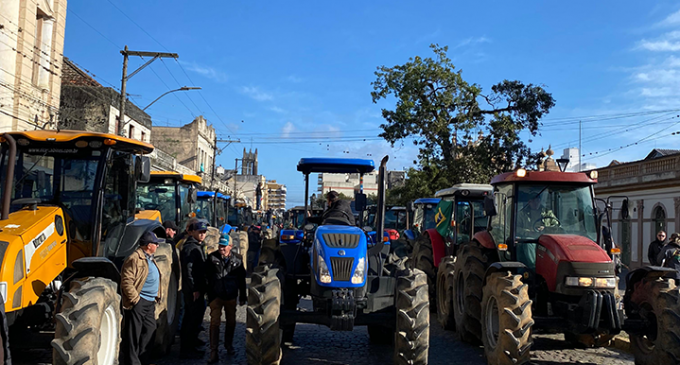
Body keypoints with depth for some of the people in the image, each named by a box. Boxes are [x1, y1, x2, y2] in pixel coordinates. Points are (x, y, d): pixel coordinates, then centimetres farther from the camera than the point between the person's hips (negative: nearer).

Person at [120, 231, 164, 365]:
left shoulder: (150, 259, 18)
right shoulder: (134, 259, -14)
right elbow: (126, 281, -20)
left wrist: (156, 297, 19)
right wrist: (135, 299, -20)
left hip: (150, 303, 10)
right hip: (138, 302, -10)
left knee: (149, 330, 15)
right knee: (133, 334, -2)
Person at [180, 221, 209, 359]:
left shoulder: (197, 246, 15)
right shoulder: (190, 247, -17)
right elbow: (188, 270, -23)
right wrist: (195, 289, -22)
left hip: (195, 288, 10)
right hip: (193, 289, -10)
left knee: (190, 316, 20)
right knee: (195, 317, -7)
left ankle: (187, 342, 33)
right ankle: (187, 349, -1)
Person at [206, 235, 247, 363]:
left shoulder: (237, 259, 0)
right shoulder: (212, 258, -5)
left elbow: (242, 280, 7)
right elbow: (207, 278, -2)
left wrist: (242, 297, 8)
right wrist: (209, 296, -5)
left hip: (231, 296, 2)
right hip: (216, 296, -2)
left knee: (231, 321, 15)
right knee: (215, 322, -6)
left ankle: (229, 345, 35)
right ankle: (214, 352, -3)